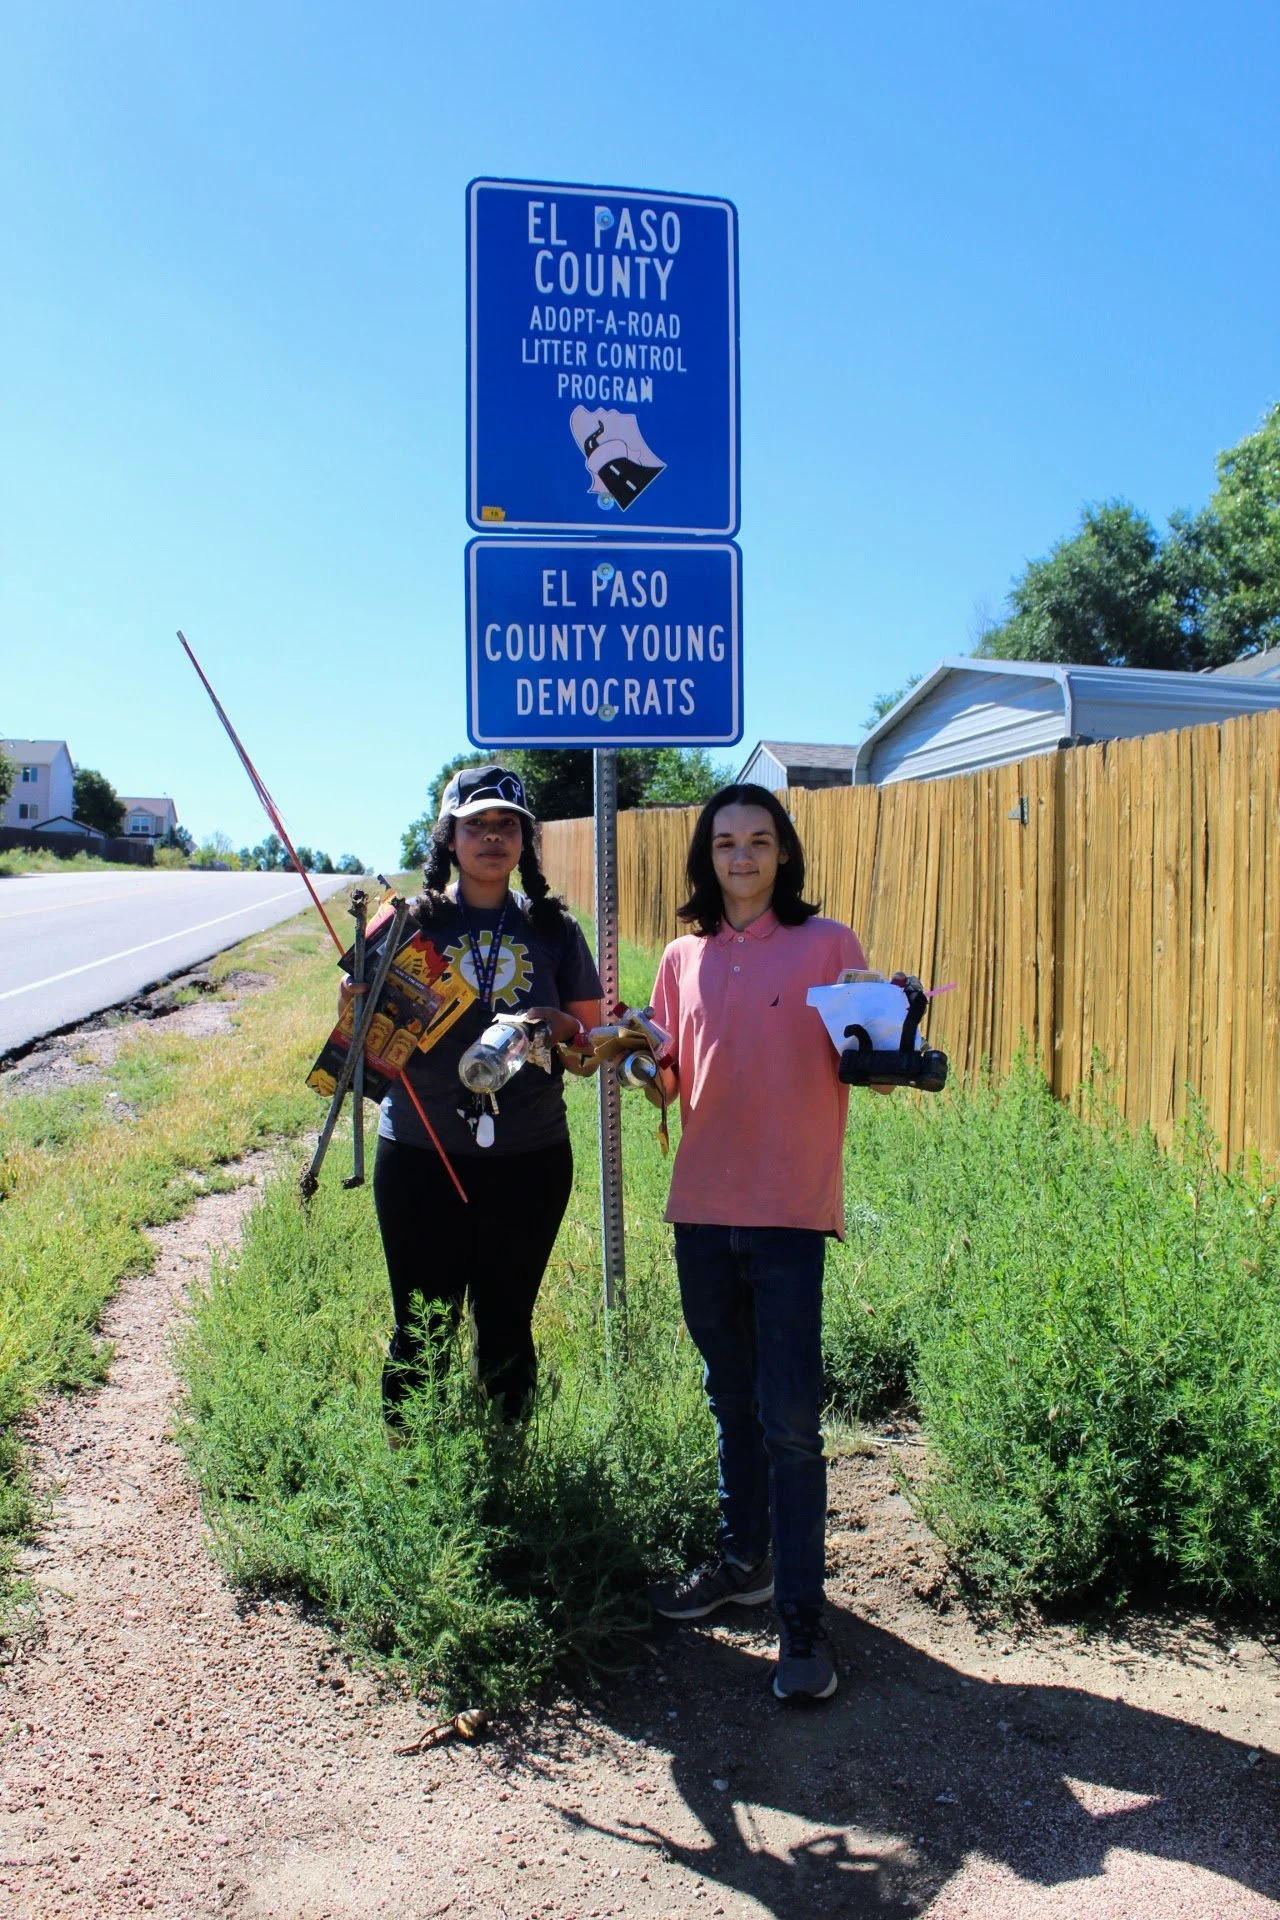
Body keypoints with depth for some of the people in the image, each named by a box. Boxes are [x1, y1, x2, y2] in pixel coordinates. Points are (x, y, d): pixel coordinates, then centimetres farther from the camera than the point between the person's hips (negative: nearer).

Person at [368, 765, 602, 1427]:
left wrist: (562, 1027, -12)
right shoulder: (414, 923, 1)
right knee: (422, 1331, 7)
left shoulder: (552, 929, 5)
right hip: (421, 1159, -1)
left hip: (530, 1160, 1)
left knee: (506, 1329, 12)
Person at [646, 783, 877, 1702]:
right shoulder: (684, 956, 11)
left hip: (790, 1211, -4)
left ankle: (802, 1615, 7)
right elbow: (671, 1078, 15)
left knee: (790, 1421, -4)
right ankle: (744, 1561, 35)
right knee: (732, 1401, 18)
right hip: (703, 1208, 5)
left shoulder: (827, 944, 0)